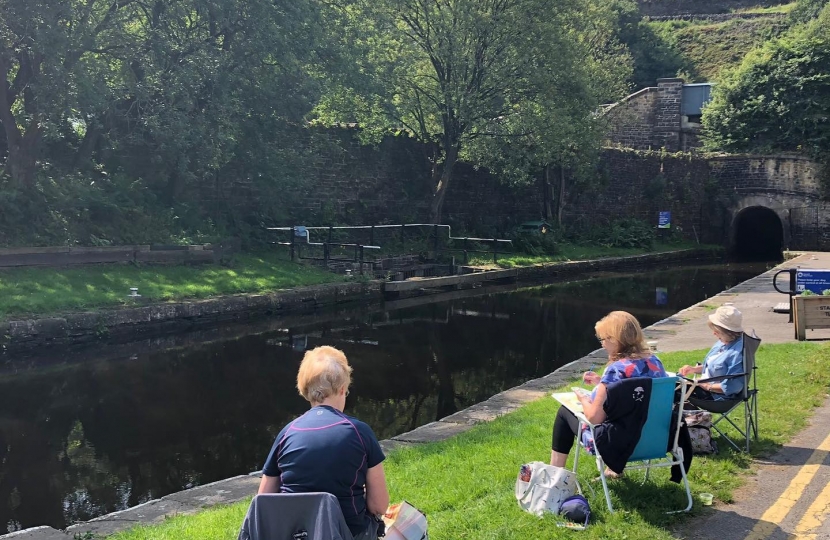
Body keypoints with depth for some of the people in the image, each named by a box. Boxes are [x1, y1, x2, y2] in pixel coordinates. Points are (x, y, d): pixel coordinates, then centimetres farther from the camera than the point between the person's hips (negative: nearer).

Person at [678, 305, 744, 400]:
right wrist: (694, 369, 6)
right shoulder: (723, 342, 7)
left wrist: (707, 386, -19)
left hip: (716, 396, -10)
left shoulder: (738, 353, -24)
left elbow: (730, 386, -26)